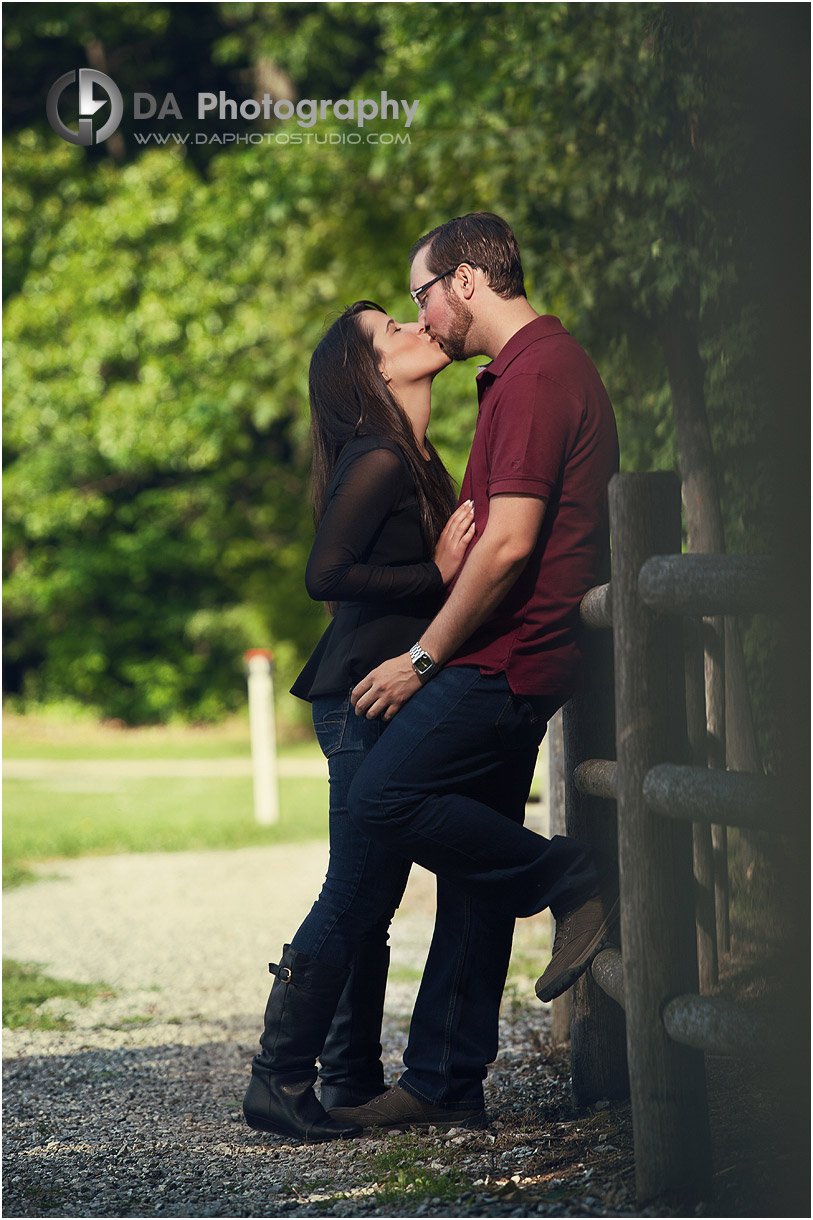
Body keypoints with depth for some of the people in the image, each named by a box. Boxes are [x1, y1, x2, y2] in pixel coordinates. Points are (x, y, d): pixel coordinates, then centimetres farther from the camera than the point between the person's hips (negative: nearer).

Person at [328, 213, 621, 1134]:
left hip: (506, 659, -10)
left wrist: (423, 658, -15)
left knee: (384, 799, -15)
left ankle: (573, 882, -7)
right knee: (472, 870, 9)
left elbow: (508, 544, -22)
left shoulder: (534, 377, -15)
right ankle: (444, 1085, 11)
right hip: (513, 660, 10)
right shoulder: (541, 367, 20)